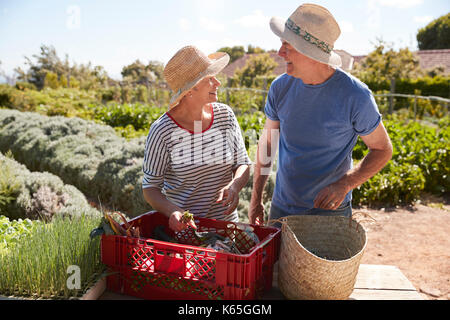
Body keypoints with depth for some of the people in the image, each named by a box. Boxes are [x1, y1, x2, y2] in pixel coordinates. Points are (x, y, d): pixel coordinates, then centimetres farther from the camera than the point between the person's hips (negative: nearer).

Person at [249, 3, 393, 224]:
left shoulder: (355, 96, -17)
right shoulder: (280, 87, -7)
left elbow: (382, 150, -6)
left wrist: (344, 185, -22)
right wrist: (256, 198, 4)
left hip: (330, 210, -3)